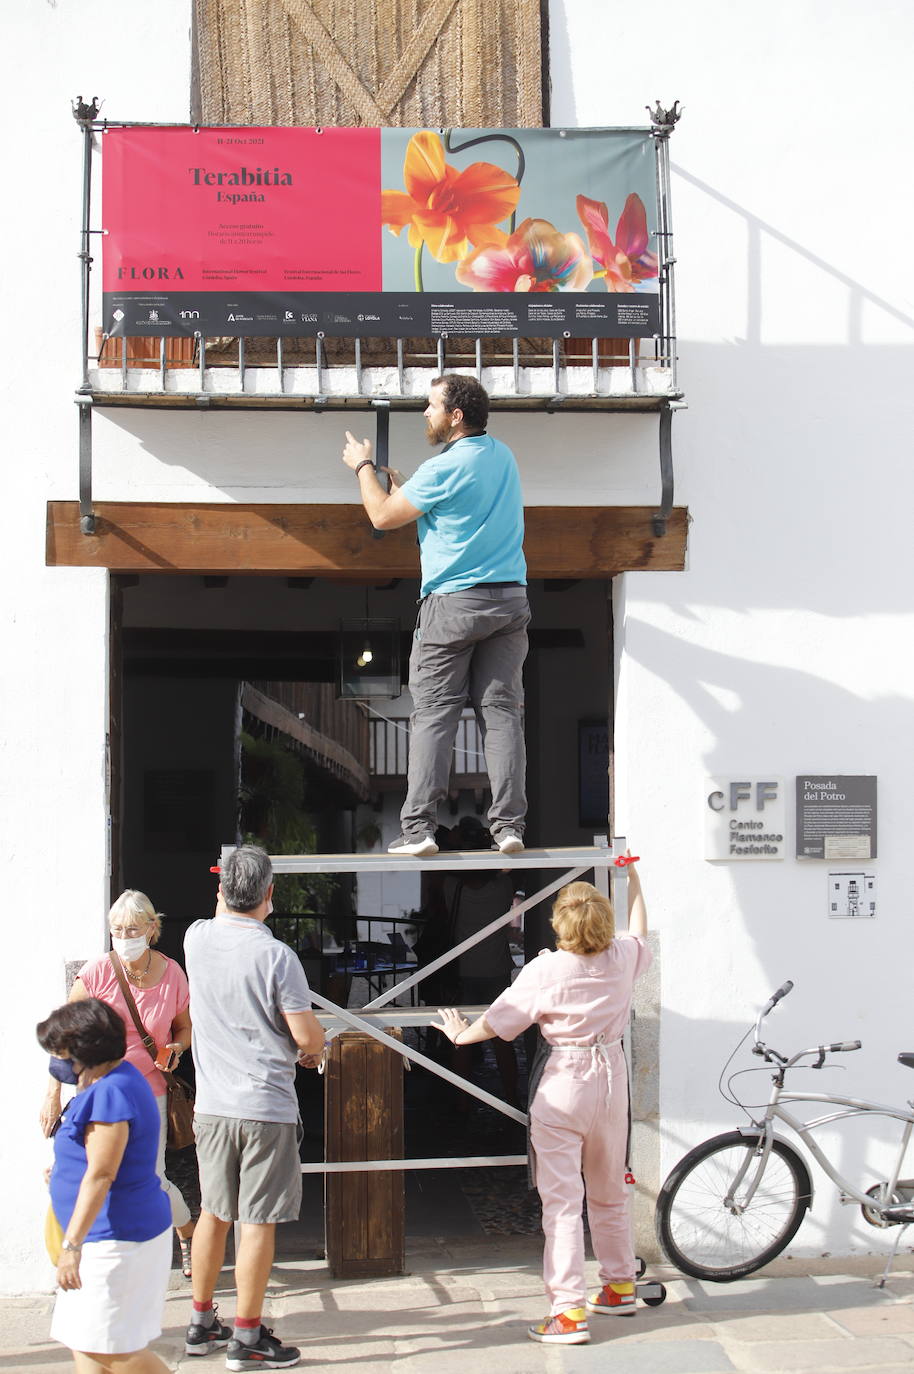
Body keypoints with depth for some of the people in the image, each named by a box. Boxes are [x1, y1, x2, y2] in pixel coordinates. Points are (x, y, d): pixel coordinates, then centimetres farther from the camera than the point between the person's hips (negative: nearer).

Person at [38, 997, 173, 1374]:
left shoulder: (109, 1094, -23)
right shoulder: (119, 1078, 11)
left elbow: (101, 1175, -28)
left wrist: (72, 1243, -28)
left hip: (117, 1239, -11)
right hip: (107, 1236, 11)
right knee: (84, 1342, 13)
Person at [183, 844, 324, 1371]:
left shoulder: (197, 939, 0)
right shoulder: (276, 954, -16)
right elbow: (307, 1036, -13)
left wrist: (228, 892, 39)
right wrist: (315, 1048, 8)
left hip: (211, 1105, 6)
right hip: (267, 1107, -6)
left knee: (214, 1214, 18)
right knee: (259, 1222, 2)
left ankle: (202, 1325, 29)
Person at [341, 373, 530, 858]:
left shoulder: (443, 468, -10)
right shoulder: (502, 456, 13)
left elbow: (383, 516, 0)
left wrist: (363, 466, 16)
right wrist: (401, 484, 31)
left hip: (453, 603, -6)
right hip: (510, 598, 6)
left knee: (433, 714, -2)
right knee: (501, 711, 3)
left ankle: (418, 827, -4)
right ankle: (508, 824, -2)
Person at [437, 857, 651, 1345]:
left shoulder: (545, 969, -14)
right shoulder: (623, 957, -2)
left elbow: (497, 1022, -5)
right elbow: (639, 932, 24)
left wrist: (461, 1035, 15)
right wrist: (633, 881, 38)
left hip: (560, 1084, -5)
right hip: (610, 1073, 5)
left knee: (561, 1199, -4)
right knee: (609, 1192, 21)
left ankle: (569, 1311, -7)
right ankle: (620, 1286, 35)